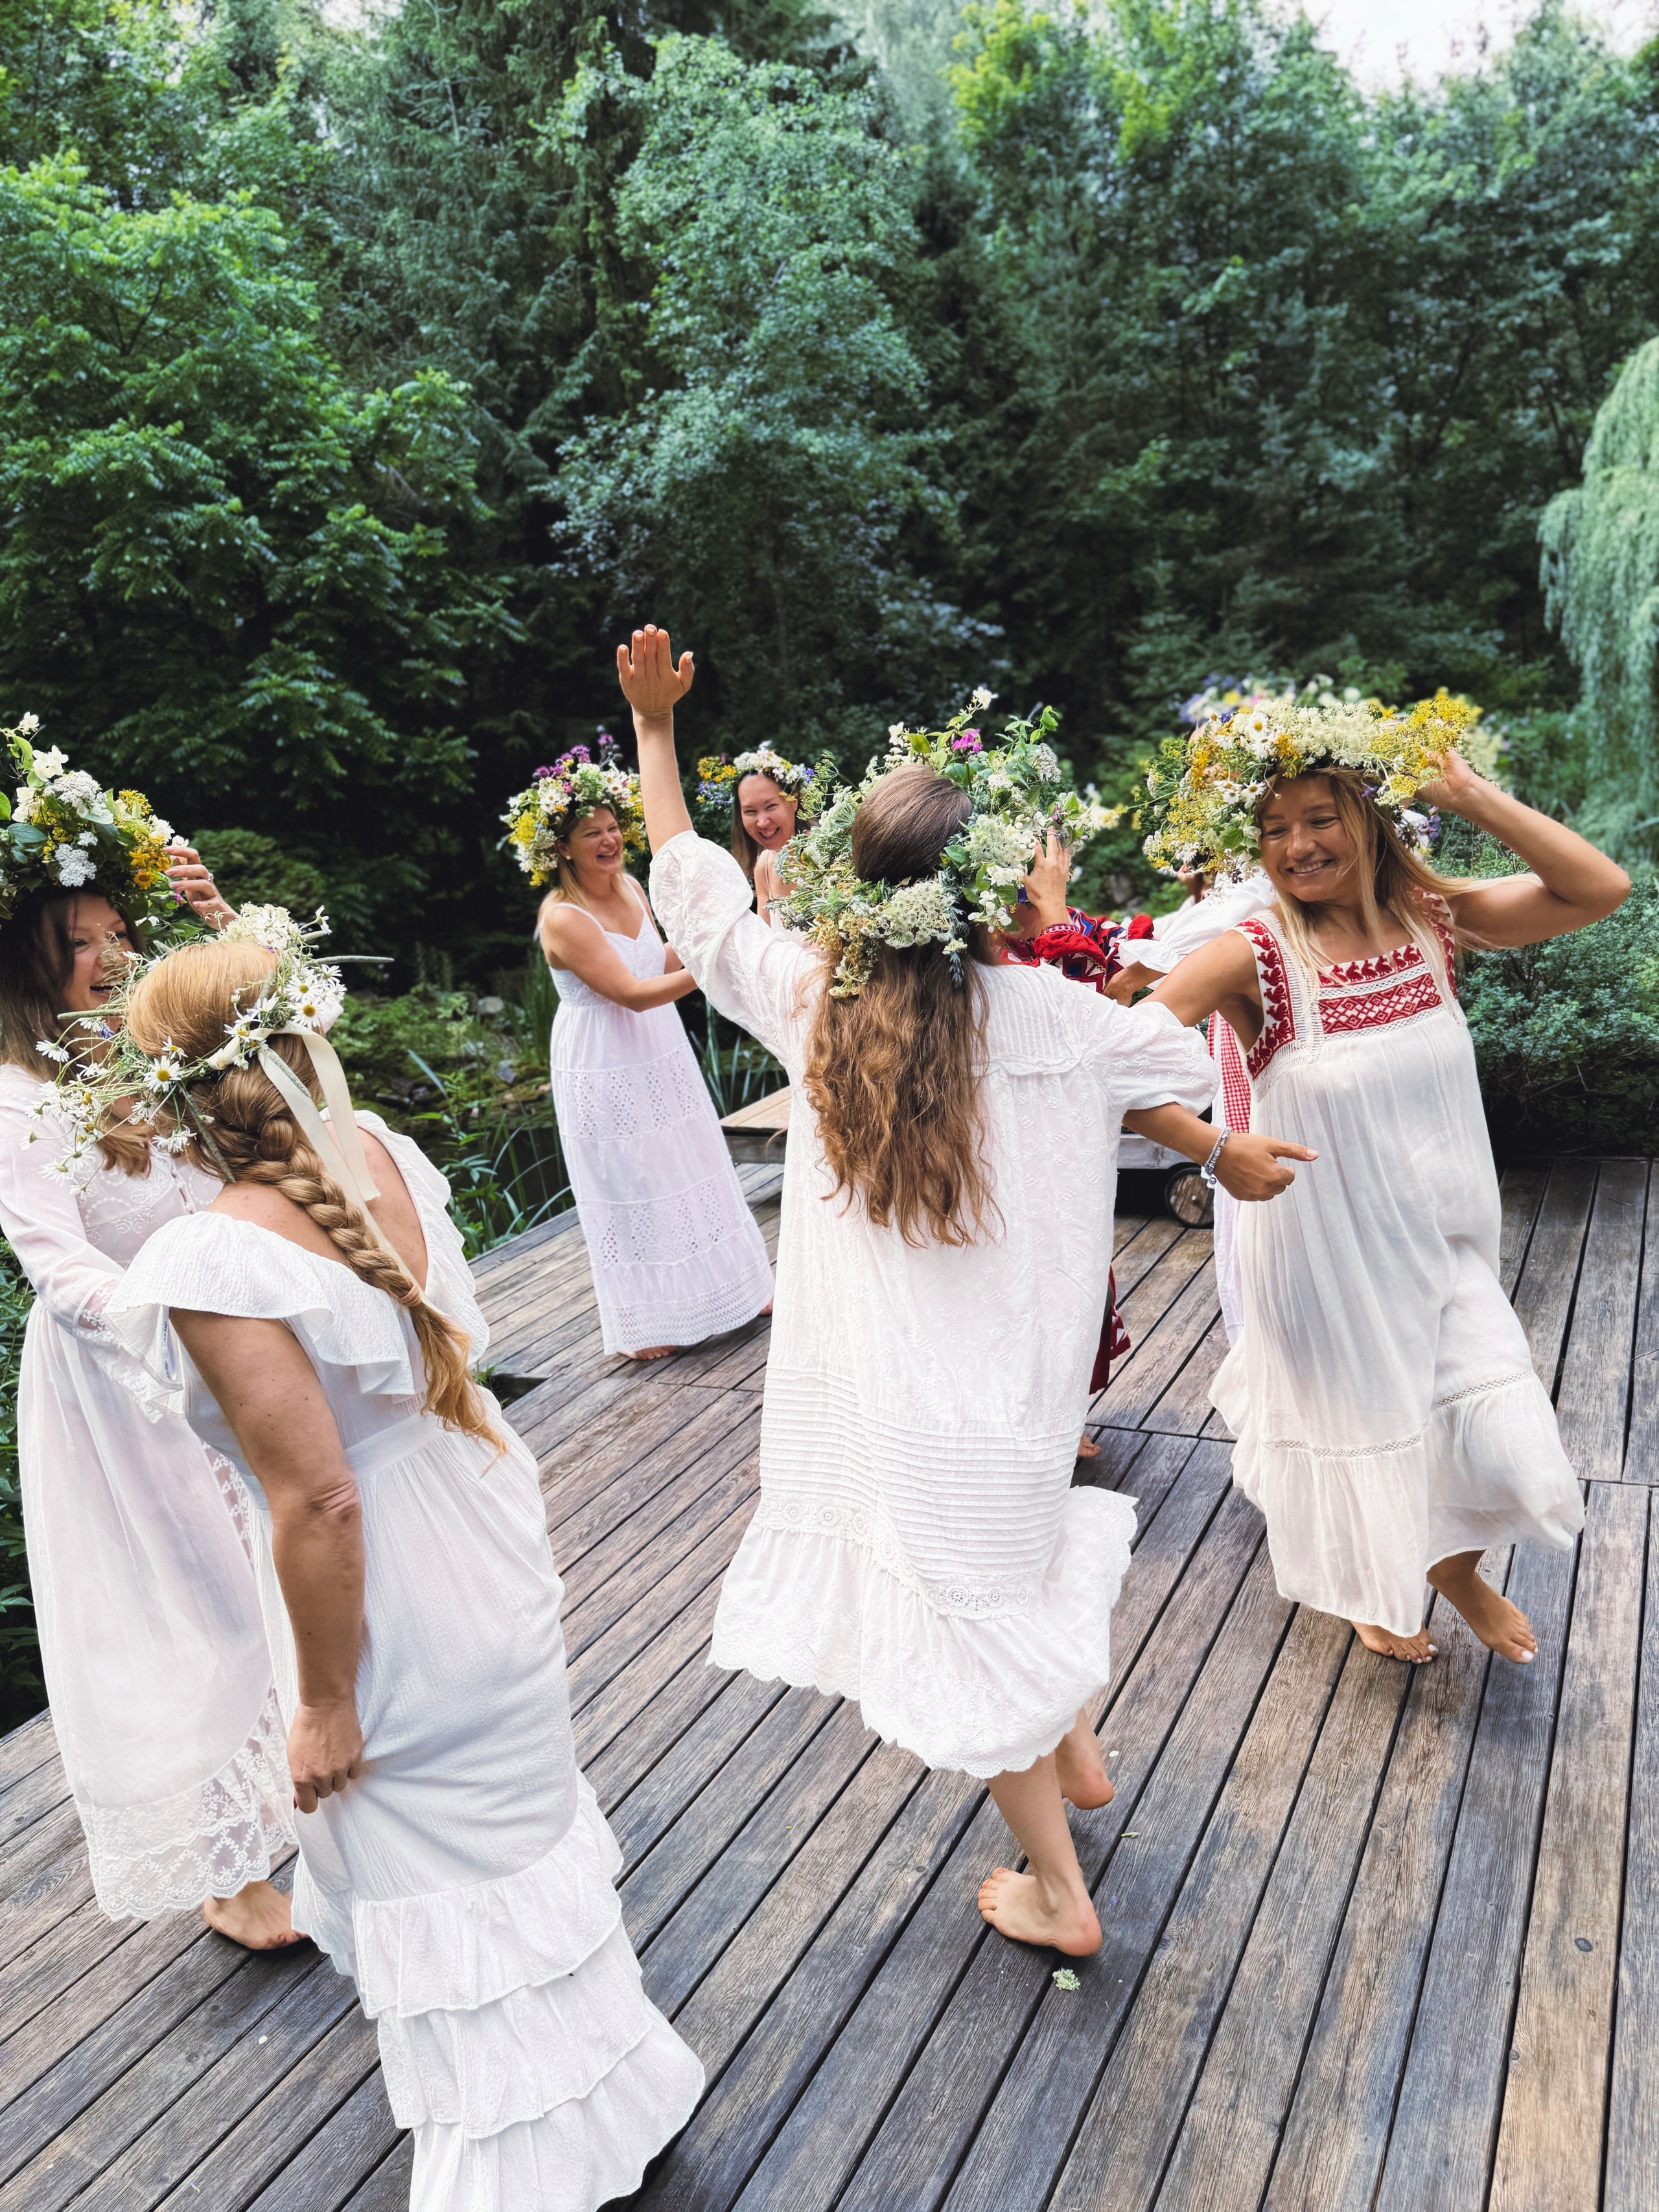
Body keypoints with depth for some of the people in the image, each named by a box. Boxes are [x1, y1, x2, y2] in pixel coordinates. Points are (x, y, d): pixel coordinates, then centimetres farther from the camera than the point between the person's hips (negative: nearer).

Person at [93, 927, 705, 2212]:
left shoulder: (215, 1264, -32)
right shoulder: (382, 1156, -11)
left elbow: (317, 1503, -30)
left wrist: (323, 1704, -16)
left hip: (393, 1608, -8)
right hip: (490, 1532, 8)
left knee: (441, 1882, 17)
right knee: (515, 1809, 31)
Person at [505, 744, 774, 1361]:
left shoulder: (629, 886, 2)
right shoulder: (562, 918, -22)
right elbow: (631, 993, -26)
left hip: (660, 1053, 8)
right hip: (604, 1068, -8)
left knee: (690, 1164, 17)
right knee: (629, 1182, 4)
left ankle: (729, 1286, 33)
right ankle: (648, 1320, 20)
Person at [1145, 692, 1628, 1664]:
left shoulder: (1432, 920, -6)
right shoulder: (1255, 956, -18)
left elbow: (1601, 889, -13)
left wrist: (1469, 793, -16)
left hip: (1443, 1245, 4)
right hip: (1325, 1254, -3)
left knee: (1503, 1438, 6)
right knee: (1355, 1431, 16)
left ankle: (1458, 1566, 42)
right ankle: (1377, 1591, 50)